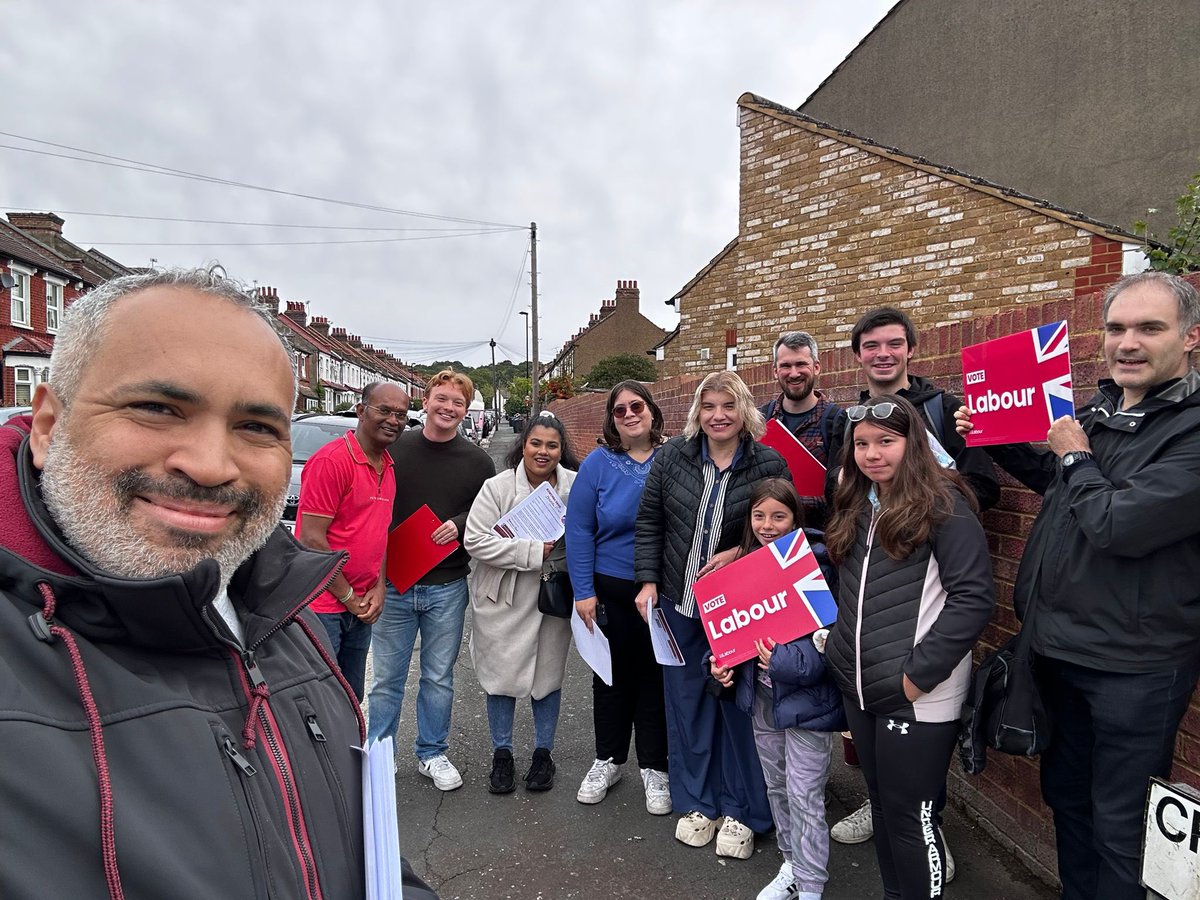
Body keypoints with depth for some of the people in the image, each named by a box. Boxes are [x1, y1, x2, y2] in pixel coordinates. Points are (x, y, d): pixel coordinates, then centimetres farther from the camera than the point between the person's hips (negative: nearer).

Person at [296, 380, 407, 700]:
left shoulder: (387, 466, 9)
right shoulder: (331, 460, -17)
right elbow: (311, 538, -19)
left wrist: (379, 587, 1)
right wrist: (349, 597, -12)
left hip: (361, 607, 8)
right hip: (321, 606, -8)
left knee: (351, 699, 20)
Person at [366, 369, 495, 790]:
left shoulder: (477, 461, 1)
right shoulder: (394, 448, -2)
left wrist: (460, 524, -13)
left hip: (447, 588, 1)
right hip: (392, 583, -1)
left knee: (439, 678, 13)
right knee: (387, 678, 10)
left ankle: (432, 754, 31)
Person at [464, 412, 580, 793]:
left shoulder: (577, 486, -5)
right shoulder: (498, 487, -11)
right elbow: (476, 540, -17)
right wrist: (533, 552, -22)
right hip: (504, 600, -1)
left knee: (548, 675, 14)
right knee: (502, 675, 11)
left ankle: (543, 753, 34)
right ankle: (501, 754, 32)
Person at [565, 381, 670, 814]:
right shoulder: (598, 463, -6)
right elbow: (579, 530, -5)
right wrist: (584, 592, -9)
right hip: (610, 590, 1)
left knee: (656, 676, 12)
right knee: (612, 675, 16)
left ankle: (654, 767, 30)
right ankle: (608, 759, 36)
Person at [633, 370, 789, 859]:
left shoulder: (769, 465, -8)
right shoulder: (672, 456, -3)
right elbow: (649, 522, 3)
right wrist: (648, 581, -2)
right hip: (679, 603, 2)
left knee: (738, 703, 8)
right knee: (686, 700, 13)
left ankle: (740, 810, 28)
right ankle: (696, 802, 32)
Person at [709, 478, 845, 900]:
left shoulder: (817, 560, -17)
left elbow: (833, 628, -19)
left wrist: (790, 661, -25)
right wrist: (719, 660, -2)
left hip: (806, 696, -6)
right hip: (760, 695, 6)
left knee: (804, 795, 4)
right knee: (776, 787, 20)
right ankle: (791, 865, 40)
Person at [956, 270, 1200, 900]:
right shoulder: (1097, 410, 5)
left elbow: (1118, 524, -29)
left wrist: (1075, 455, -13)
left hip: (1132, 664, -7)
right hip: (1059, 645, 8)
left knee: (1114, 821, 11)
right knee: (1064, 792, 24)